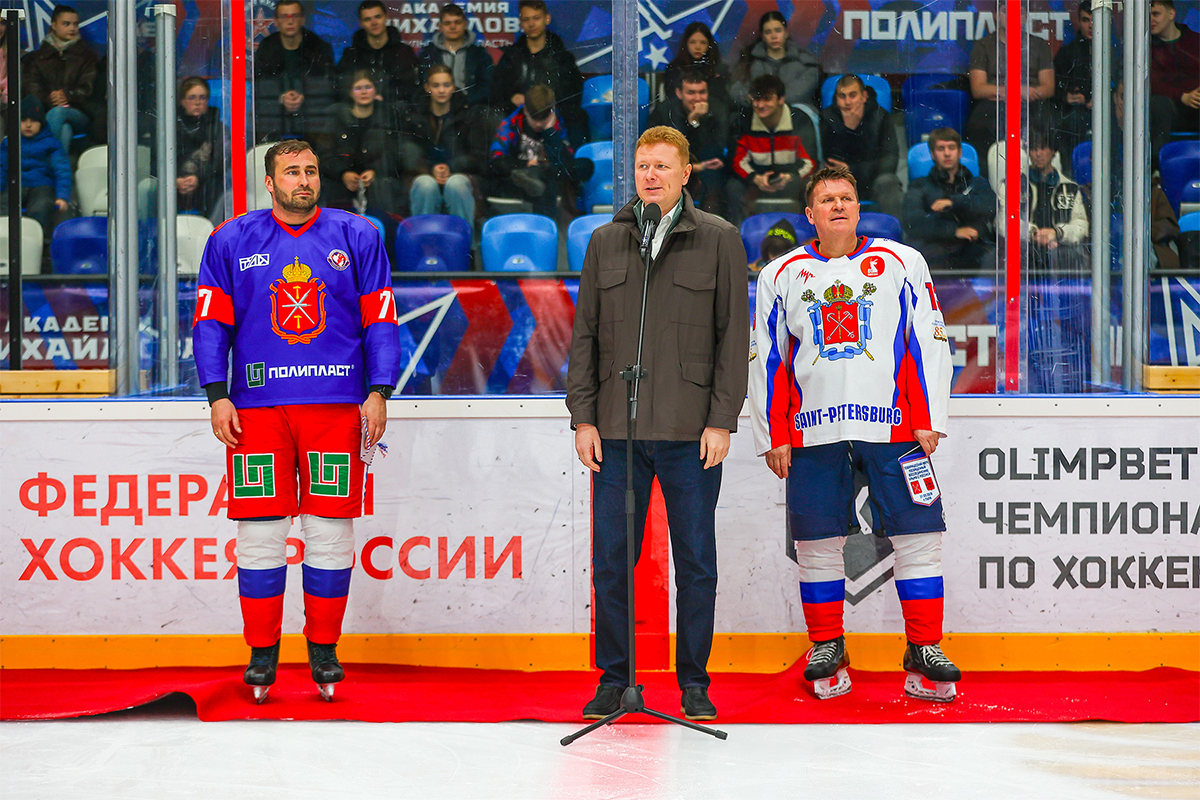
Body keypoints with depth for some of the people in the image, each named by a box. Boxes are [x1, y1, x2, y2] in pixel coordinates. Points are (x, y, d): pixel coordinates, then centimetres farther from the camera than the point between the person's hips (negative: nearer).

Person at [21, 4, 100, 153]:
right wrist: (49, 99, -13)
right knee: (65, 130, -38)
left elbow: (88, 88, 6)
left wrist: (68, 96, -14)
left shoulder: (87, 56, 20)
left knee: (57, 112, -38)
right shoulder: (37, 57, 22)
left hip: (79, 115, -1)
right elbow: (31, 88, 9)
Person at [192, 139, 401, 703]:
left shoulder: (357, 237, 8)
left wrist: (379, 393, -1)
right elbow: (210, 321, 7)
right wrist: (217, 396, -2)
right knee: (259, 531, 0)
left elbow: (380, 319, 7)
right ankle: (262, 652, 10)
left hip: (337, 404, 0)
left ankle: (323, 649, 12)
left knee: (331, 530, 1)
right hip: (256, 406, 0)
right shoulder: (231, 242, 8)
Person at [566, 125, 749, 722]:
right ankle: (613, 679, 15)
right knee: (610, 560, 4)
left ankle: (694, 681, 15)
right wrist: (583, 416, 3)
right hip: (617, 429, 2)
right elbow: (585, 334, 12)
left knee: (695, 561, 4)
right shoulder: (605, 242, 11)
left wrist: (722, 420, -6)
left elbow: (734, 336, 1)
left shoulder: (719, 240, 3)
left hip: (692, 431, -2)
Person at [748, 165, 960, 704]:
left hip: (893, 426, -1)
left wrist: (929, 420, -2)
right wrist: (773, 436, 5)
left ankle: (924, 655, 5)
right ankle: (826, 650, 17)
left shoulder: (902, 264, 7)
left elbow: (929, 342, 5)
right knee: (817, 543, 3)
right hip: (814, 432, 1)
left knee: (917, 537, -4)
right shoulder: (781, 275, 10)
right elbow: (767, 360, 11)